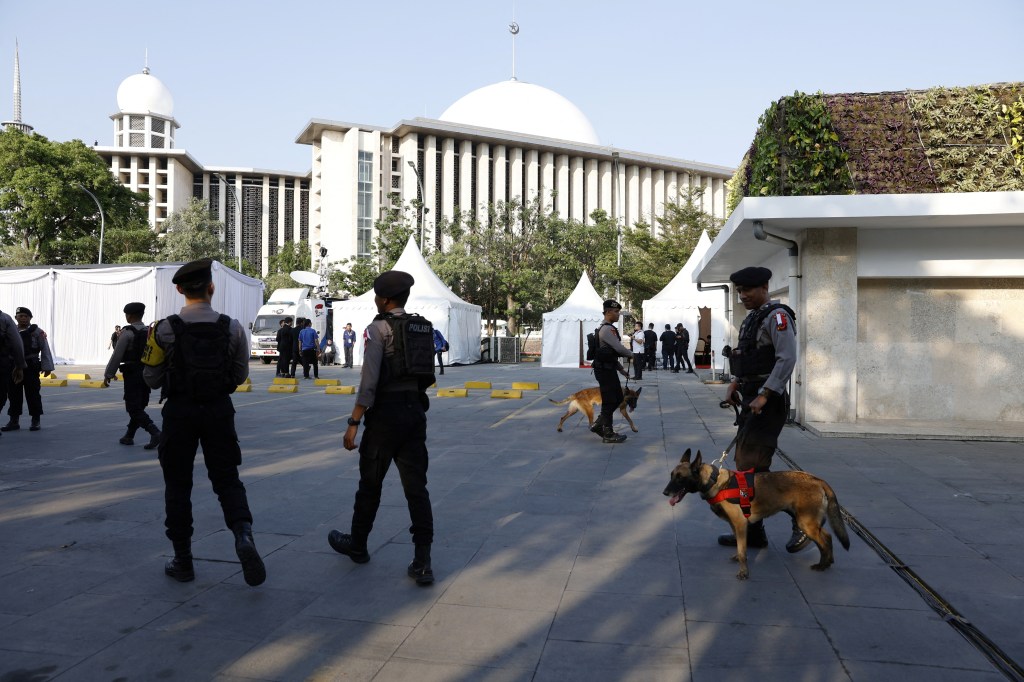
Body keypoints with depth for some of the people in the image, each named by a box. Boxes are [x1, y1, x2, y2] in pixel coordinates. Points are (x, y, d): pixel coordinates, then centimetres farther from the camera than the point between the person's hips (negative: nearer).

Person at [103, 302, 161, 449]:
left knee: (134, 408, -4)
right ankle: (129, 436, 23)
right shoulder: (150, 332, 8)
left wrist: (108, 374, -3)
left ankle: (155, 433, -20)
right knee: (138, 406, 15)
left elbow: (116, 356, -11)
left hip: (132, 375, -7)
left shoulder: (127, 332, -12)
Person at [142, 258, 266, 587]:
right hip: (219, 411, 1)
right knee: (227, 479, 11)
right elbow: (240, 375, 4)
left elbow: (153, 379, -1)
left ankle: (182, 561, 17)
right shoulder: (232, 327, -5)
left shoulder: (165, 329, -8)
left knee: (178, 485, 12)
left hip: (180, 412, -1)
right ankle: (243, 533, -14)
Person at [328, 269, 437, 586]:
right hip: (416, 410, 6)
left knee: (370, 482, 12)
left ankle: (357, 545, 32)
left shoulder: (378, 328, -10)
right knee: (416, 485, 4)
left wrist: (354, 422, -15)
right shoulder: (424, 328, 11)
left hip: (386, 412, -6)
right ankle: (422, 562, -1)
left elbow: (369, 380, -17)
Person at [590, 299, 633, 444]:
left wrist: (621, 369, 19)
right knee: (609, 402, -1)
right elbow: (619, 348, -19)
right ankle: (608, 434, 9)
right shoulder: (606, 329, -18)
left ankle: (598, 424, 24)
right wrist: (633, 355, 0)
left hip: (609, 369, 10)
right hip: (604, 370, -10)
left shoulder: (609, 328, 16)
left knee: (618, 398, 17)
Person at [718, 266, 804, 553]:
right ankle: (751, 531, 19)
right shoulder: (751, 318, 17)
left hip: (767, 402, -10)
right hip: (751, 399, 10)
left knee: (753, 465, -11)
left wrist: (764, 395, -24)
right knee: (746, 465, 11)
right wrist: (734, 384, 9)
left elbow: (787, 359, -22)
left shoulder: (776, 316, -12)